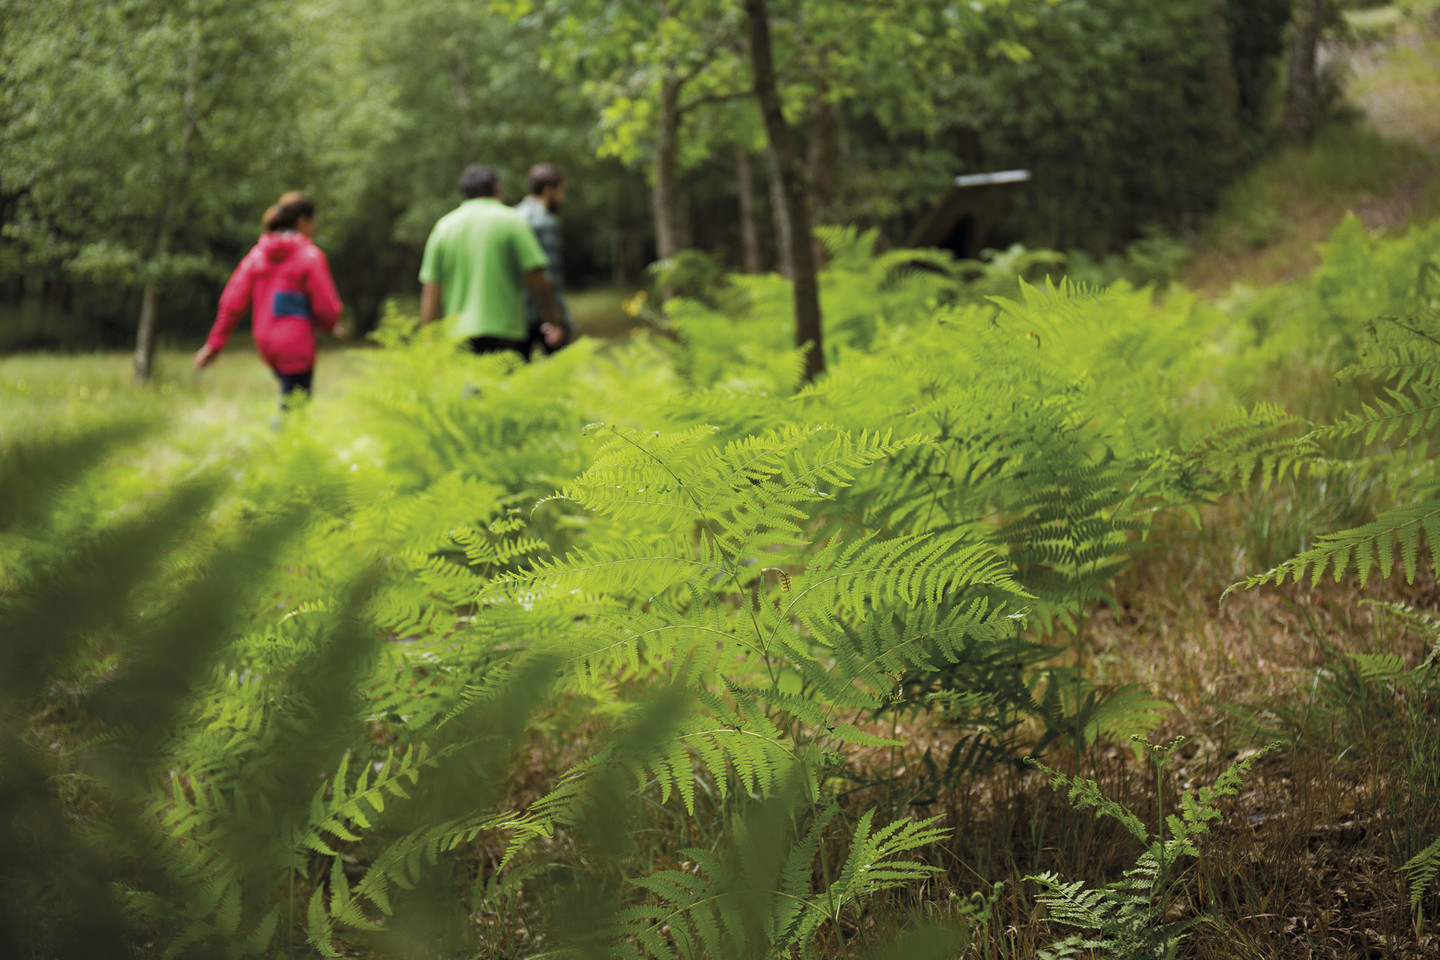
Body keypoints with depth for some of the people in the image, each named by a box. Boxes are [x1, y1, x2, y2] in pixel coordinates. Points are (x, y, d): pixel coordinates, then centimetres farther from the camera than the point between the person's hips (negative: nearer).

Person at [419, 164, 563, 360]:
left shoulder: (443, 227, 11)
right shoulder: (511, 220, 2)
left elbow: (430, 292, 8)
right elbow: (536, 280, -3)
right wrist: (552, 322, 9)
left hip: (458, 338, 3)